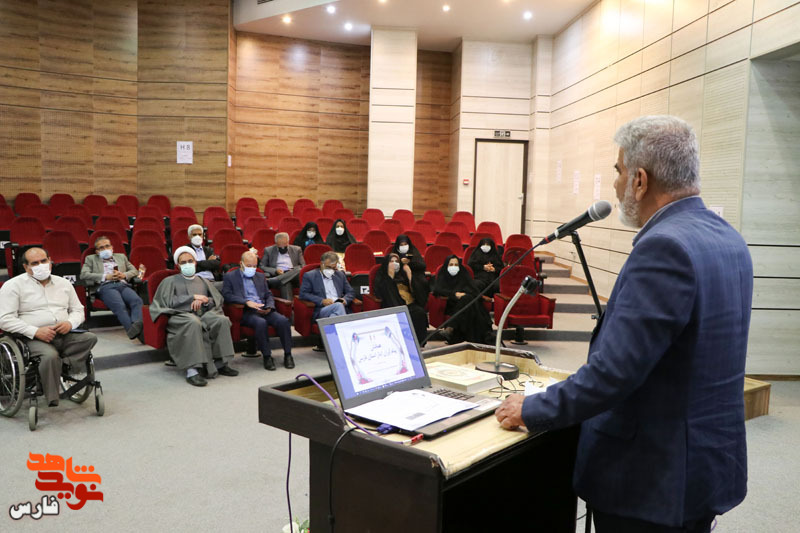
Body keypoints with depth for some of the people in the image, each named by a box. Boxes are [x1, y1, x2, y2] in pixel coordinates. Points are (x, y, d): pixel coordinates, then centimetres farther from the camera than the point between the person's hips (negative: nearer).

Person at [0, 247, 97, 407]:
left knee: (90, 338, -23)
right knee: (50, 356, -36)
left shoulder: (64, 283, 16)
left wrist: (70, 323, -6)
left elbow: (78, 310, 20)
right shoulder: (13, 285, 2)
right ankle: (52, 401, -25)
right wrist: (36, 331, -18)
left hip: (64, 334, 5)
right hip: (33, 338, -5)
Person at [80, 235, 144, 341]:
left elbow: (134, 271, 26)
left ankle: (137, 325, -57)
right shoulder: (91, 259, 26)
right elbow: (84, 275, 8)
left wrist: (124, 275, 2)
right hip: (105, 287, -3)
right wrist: (106, 276, -3)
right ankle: (133, 330, -55)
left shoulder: (121, 257, 34)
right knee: (120, 306, -37)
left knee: (137, 300, -34)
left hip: (123, 285, 3)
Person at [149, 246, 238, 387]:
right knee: (194, 323, -41)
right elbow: (169, 302, 1)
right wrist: (193, 297, -4)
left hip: (204, 313, 4)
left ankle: (220, 363, -25)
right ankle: (192, 370, -46)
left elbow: (218, 300, 15)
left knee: (222, 320, -30)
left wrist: (203, 300, -6)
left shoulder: (204, 281, 27)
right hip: (181, 315, -3)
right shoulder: (170, 281, 18)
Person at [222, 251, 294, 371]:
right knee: (261, 322, -36)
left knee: (283, 320, -25)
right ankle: (266, 356, -25)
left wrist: (269, 307, -2)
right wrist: (246, 302, -17)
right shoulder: (229, 277, 11)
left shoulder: (260, 276, 25)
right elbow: (227, 295, -4)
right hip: (246, 311, -4)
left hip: (263, 310, 4)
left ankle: (287, 355, -17)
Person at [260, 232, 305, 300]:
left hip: (294, 275, 1)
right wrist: (275, 271, -10)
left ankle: (269, 281, -45)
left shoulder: (296, 249, 17)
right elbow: (262, 266, 8)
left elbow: (303, 266, 17)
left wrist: (295, 270, -7)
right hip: (277, 275, -1)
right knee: (286, 284, -39)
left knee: (298, 270, -36)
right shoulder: (268, 250, 13)